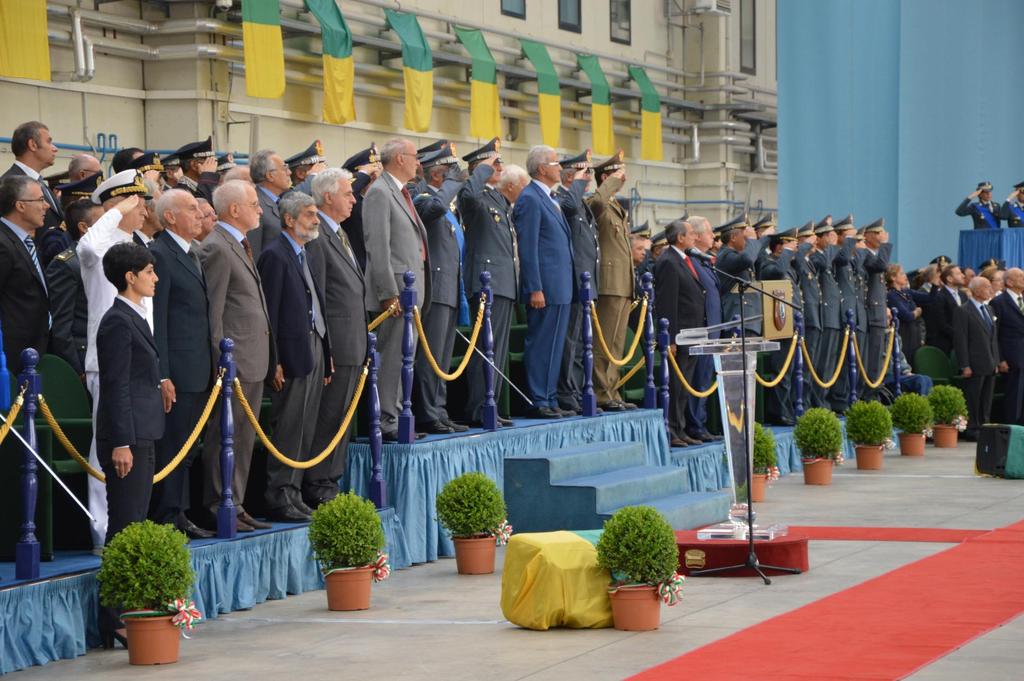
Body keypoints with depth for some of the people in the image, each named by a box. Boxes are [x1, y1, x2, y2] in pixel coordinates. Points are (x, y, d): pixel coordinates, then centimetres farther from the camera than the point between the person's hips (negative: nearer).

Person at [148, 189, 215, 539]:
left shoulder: (193, 254, 17)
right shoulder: (159, 255, -11)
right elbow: (156, 320, -15)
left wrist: (213, 366, 16)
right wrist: (162, 376, -18)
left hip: (199, 370, 9)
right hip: (177, 372, -9)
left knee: (185, 447, 13)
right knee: (171, 447, -5)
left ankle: (180, 516, 19)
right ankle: (166, 520, 0)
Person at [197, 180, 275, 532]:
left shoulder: (241, 245, 17)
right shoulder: (216, 248, -13)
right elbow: (212, 313, -16)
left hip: (254, 360, 10)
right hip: (235, 361, -10)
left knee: (244, 438, 13)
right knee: (224, 437, -4)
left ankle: (236, 506, 19)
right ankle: (219, 511, 0)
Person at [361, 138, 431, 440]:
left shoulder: (402, 193, 18)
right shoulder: (379, 193, -12)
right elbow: (378, 247, -17)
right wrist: (390, 294, -21)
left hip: (413, 289, 10)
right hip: (397, 289, -10)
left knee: (404, 358, 12)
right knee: (393, 357, -8)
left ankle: (397, 417, 17)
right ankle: (386, 423, -5)